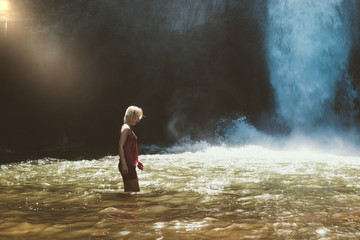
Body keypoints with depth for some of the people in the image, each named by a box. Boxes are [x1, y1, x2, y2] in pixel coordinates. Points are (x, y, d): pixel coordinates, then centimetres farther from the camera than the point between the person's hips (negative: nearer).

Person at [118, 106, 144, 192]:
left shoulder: (129, 128, 20)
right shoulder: (126, 128, -9)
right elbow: (120, 147, -17)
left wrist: (137, 162, 31)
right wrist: (124, 164, -24)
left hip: (130, 165, 10)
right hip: (127, 165, -10)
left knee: (129, 191, 11)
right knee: (135, 191, -11)